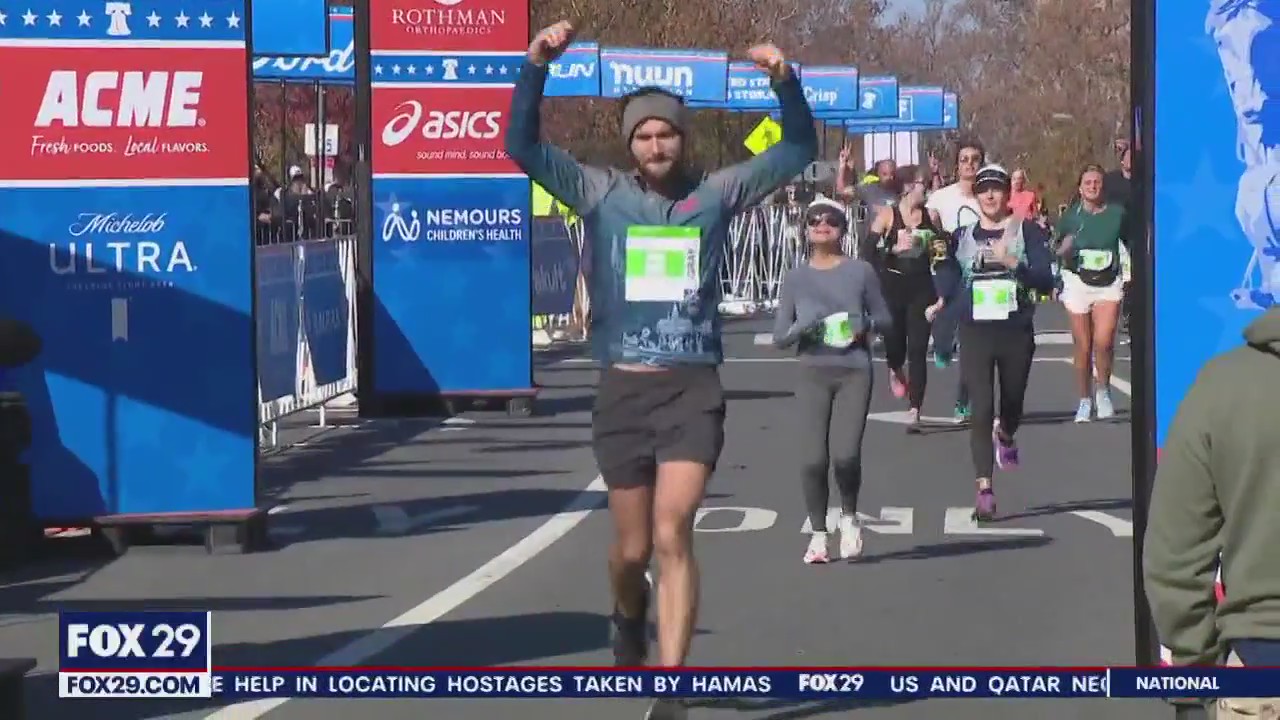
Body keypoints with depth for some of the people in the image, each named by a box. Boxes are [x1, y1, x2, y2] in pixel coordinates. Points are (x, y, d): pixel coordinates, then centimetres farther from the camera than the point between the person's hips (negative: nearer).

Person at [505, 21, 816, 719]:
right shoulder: (600, 193, 3)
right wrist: (535, 68, -15)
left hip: (693, 388, -1)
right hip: (623, 390, 1)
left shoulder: (715, 193, 4)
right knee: (632, 547, 11)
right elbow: (522, 146, -4)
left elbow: (799, 150, 4)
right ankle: (628, 617, 46)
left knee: (672, 534, -15)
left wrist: (785, 83, -12)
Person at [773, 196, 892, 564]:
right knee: (813, 459, -6)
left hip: (854, 372, -1)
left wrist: (866, 324, -9)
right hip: (813, 373, 1)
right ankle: (818, 534, 13)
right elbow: (779, 336, 6)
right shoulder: (796, 277, 7)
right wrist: (802, 328, -15)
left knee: (845, 454, -15)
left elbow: (884, 318, 13)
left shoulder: (861, 271, 4)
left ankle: (849, 516, 14)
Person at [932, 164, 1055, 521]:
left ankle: (1005, 438, 54)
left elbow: (1045, 279, -8)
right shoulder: (962, 237, 6)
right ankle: (984, 491, -10)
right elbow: (947, 288, 5)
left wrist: (1014, 263, -23)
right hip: (975, 332, 0)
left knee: (1013, 402, 17)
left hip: (1016, 331, 0)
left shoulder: (1027, 231, 1)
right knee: (981, 410, -10)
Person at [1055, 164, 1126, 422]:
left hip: (1109, 283, -1)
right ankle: (1085, 400, 18)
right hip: (1077, 282, 1)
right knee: (1082, 347, 3)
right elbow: (1059, 253, 10)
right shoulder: (1070, 216, 3)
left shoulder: (1117, 213, 3)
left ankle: (1103, 390, 8)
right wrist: (1065, 249, -13)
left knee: (1103, 341, -16)